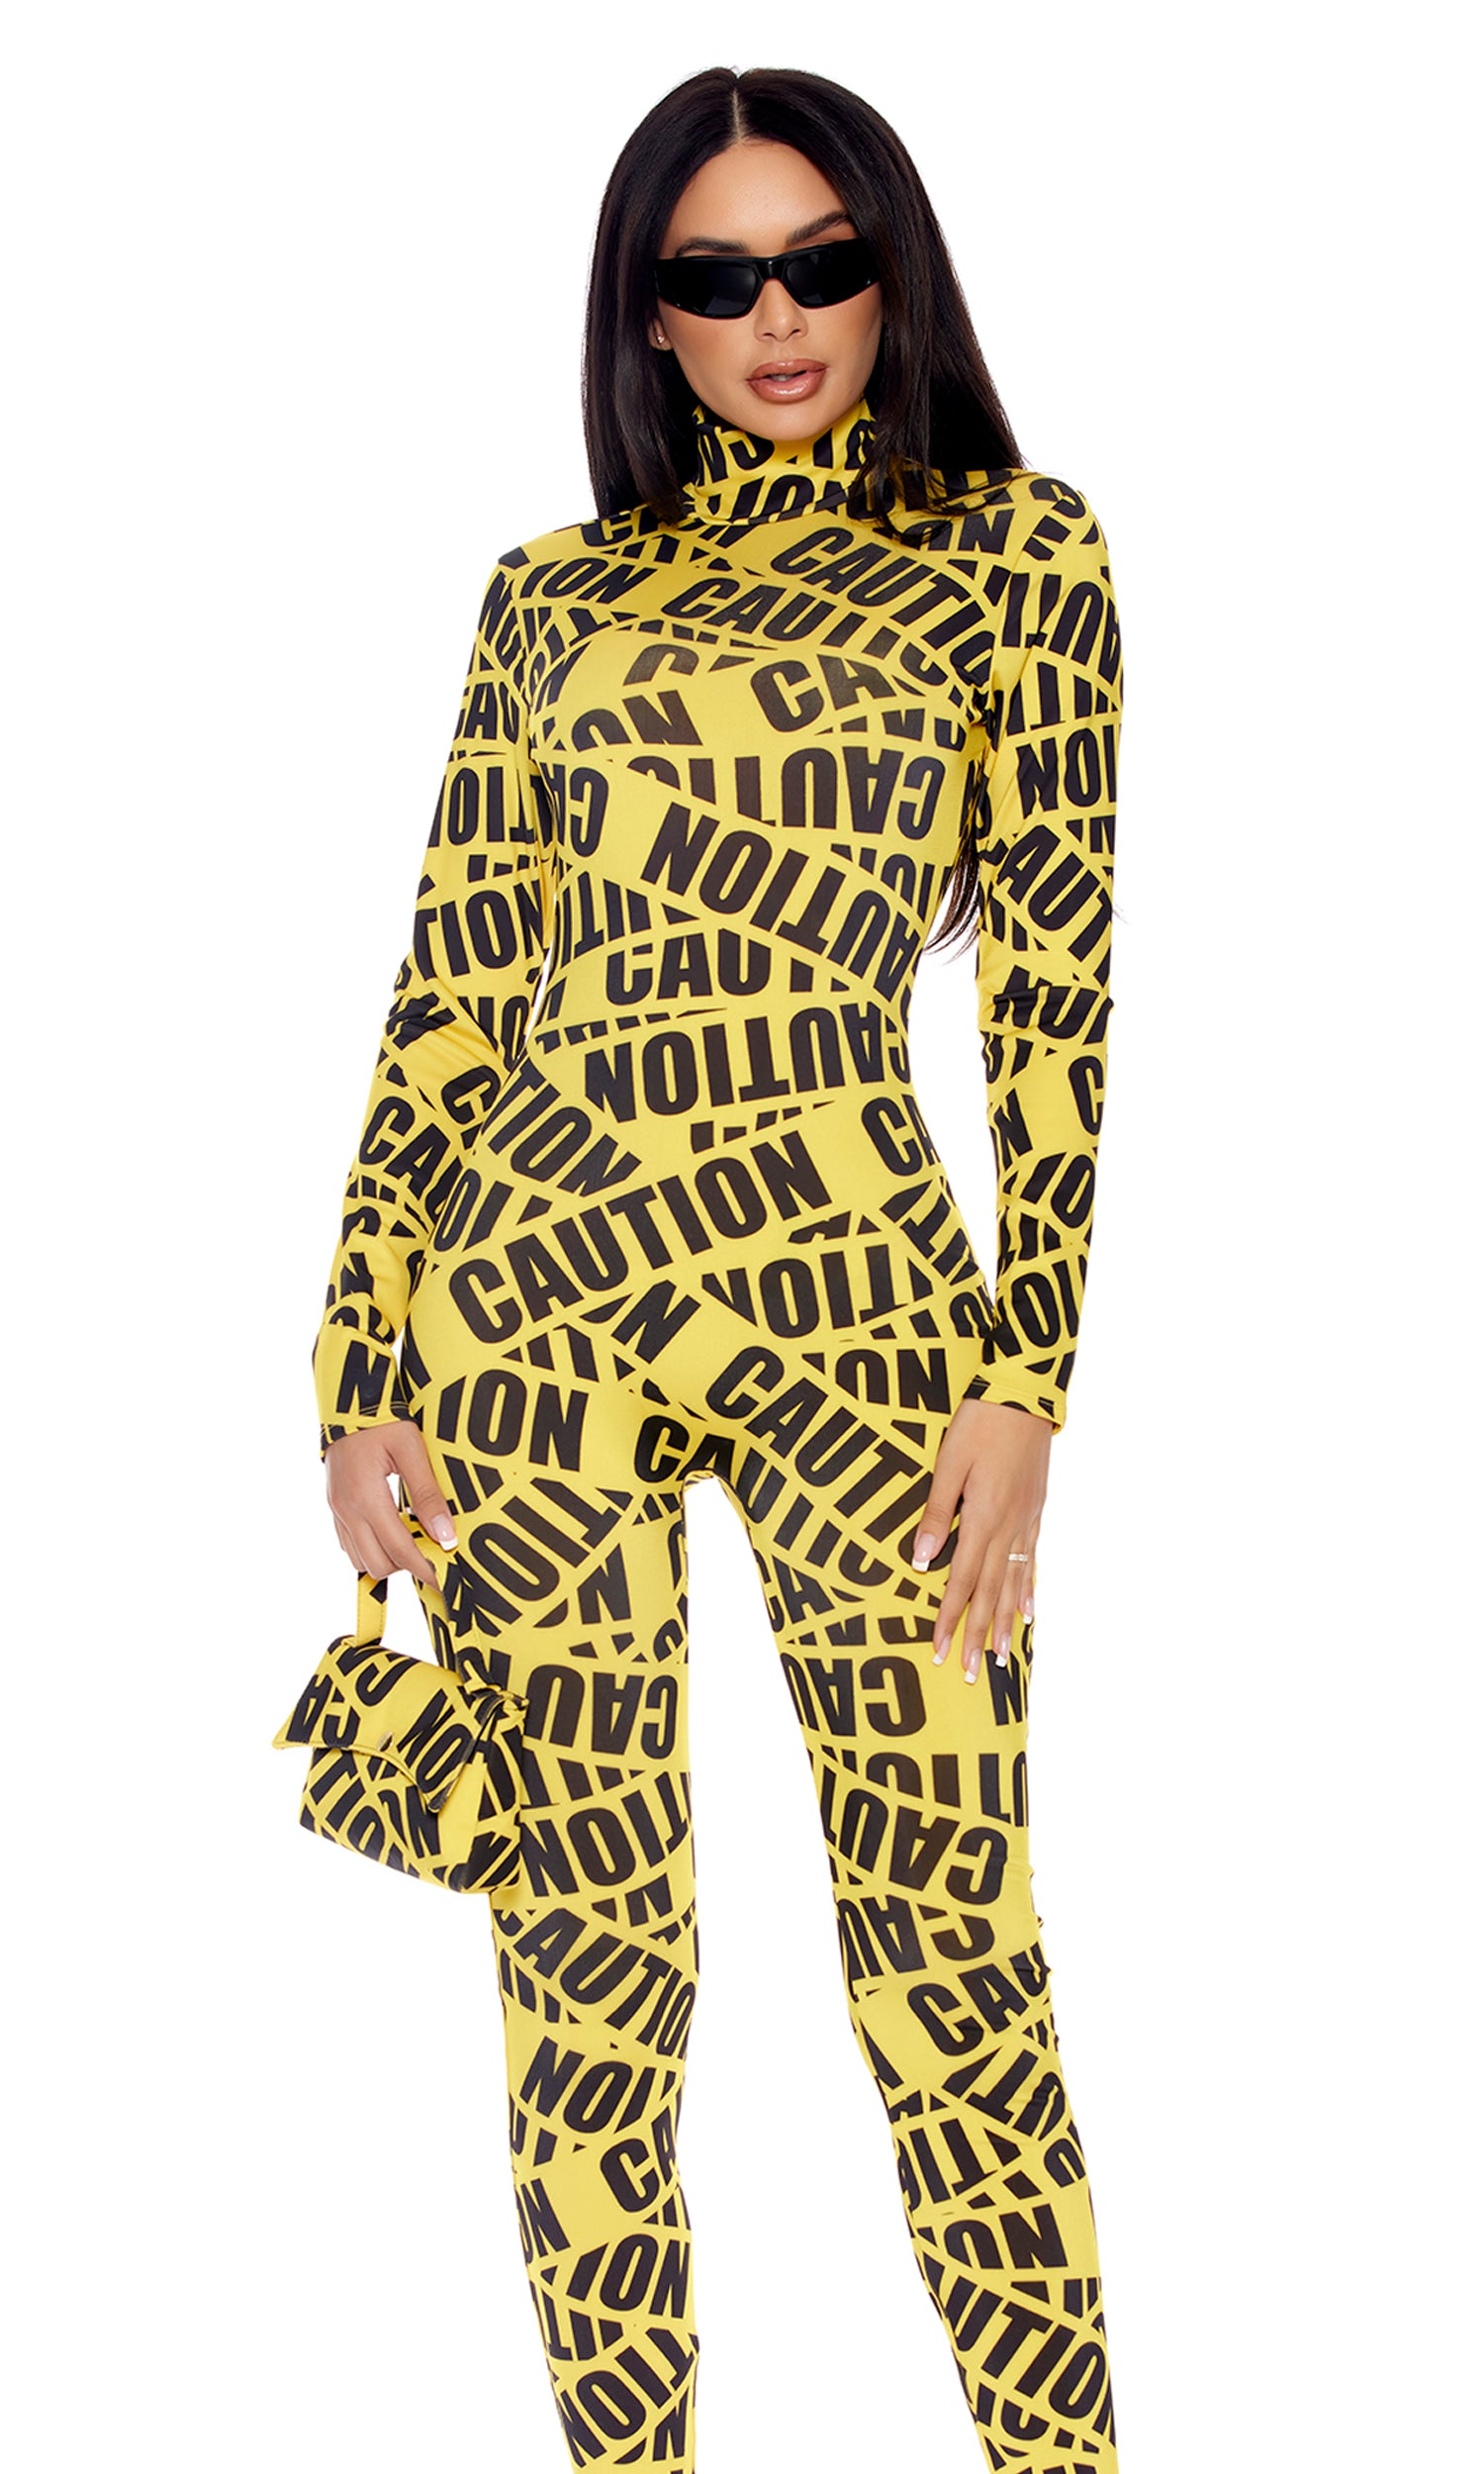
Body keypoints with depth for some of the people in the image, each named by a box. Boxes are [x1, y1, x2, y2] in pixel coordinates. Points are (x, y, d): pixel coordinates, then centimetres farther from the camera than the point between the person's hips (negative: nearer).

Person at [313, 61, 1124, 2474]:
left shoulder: (1016, 552, 6)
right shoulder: (554, 596, 13)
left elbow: (1051, 988, 0)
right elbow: (451, 989, 10)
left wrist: (1026, 1376, -7)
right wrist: (365, 1372, 4)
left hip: (858, 1297, -2)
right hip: (528, 1304, 3)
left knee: (952, 1952, 1)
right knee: (582, 1968, 7)